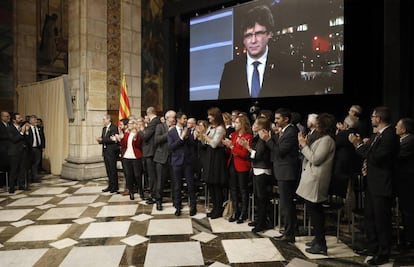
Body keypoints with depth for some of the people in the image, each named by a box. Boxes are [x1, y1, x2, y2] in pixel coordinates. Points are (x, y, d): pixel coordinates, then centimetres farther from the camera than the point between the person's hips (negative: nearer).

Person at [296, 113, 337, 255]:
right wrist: (304, 144, 6)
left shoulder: (327, 140, -16)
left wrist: (304, 145, -14)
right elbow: (312, 156, 14)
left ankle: (321, 245, 3)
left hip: (315, 181, -10)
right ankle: (318, 239, 29)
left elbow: (315, 159, -21)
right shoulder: (322, 138, 16)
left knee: (315, 211, -5)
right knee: (316, 211, 17)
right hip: (313, 180, 10)